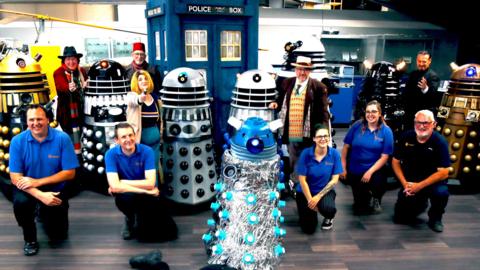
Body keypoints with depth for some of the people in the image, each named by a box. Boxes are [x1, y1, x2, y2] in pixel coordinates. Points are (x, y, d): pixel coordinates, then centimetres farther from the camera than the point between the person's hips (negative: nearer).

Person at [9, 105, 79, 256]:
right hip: (27, 189, 0)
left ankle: (44, 213, 35)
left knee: (58, 236, -1)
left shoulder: (62, 138, -16)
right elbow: (15, 177, -15)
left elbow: (69, 173, -15)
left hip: (54, 189, 0)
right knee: (20, 202, -35)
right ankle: (30, 239, -4)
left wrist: (38, 182, -22)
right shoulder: (17, 141, -13)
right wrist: (40, 195, -30)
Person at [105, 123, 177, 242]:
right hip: (127, 197, 0)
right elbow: (115, 186, -25)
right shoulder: (111, 154, -14)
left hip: (148, 196, 1)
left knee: (169, 232, -12)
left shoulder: (147, 151, -15)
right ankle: (130, 219, -1)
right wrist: (145, 191, -25)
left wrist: (123, 182, -20)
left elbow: (150, 183, -22)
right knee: (126, 196, -39)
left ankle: (140, 217, 19)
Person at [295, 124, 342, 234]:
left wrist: (318, 196, -16)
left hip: (325, 191, 1)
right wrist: (310, 200, -13)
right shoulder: (306, 153, -18)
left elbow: (334, 179, -10)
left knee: (327, 208, -34)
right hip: (305, 191, 0)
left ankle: (329, 218, 6)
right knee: (309, 229, -4)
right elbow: (302, 180, -13)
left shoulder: (335, 154, -13)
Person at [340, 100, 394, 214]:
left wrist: (370, 172, -21)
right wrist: (343, 168, -5)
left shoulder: (386, 131, -9)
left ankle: (376, 199, 5)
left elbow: (384, 157, -11)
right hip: (355, 170, 1)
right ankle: (367, 197, 45)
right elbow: (346, 147, -2)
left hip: (375, 170, -1)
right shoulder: (357, 126, -7)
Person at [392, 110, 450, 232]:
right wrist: (404, 183, -10)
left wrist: (419, 186, -23)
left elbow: (443, 173, -19)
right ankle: (421, 203, 31)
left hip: (433, 181, -3)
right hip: (410, 182, 3)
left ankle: (435, 217, -3)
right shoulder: (406, 137, -8)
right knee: (400, 217, -2)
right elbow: (395, 162, 1)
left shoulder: (440, 142, -16)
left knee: (441, 192, -36)